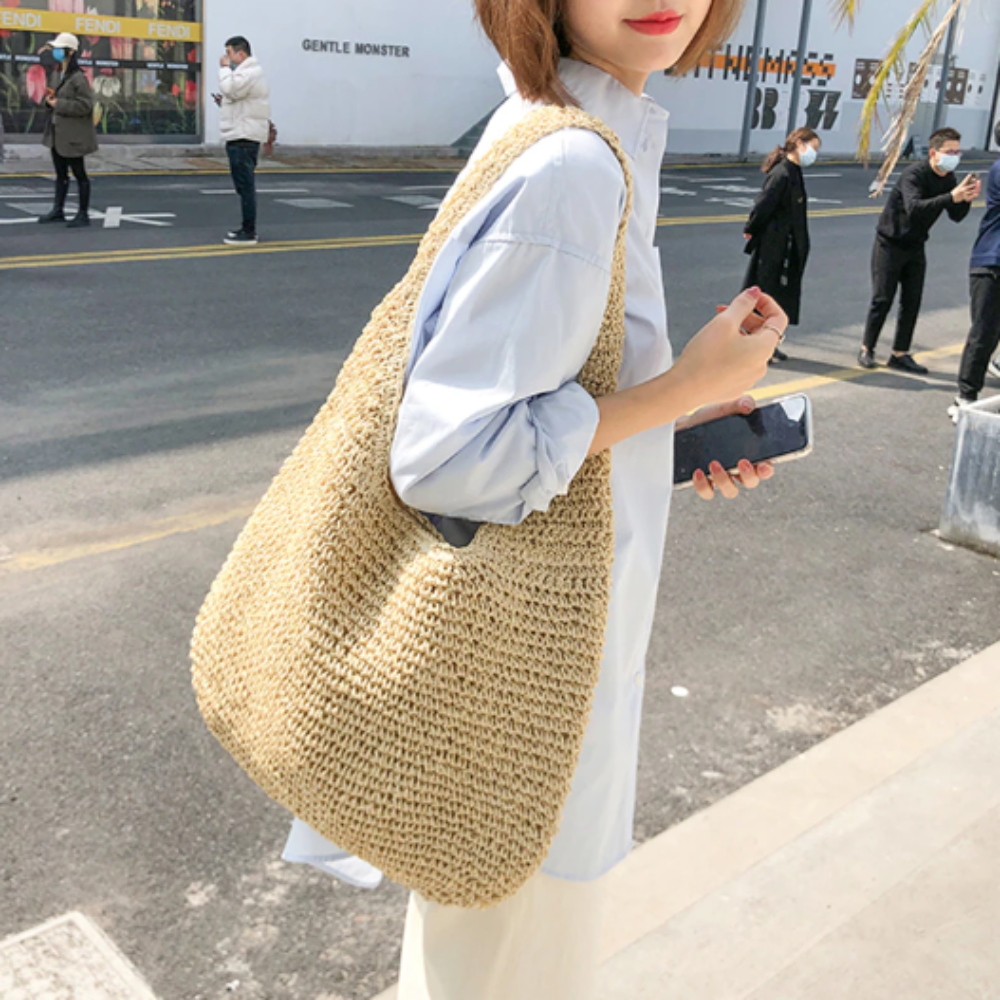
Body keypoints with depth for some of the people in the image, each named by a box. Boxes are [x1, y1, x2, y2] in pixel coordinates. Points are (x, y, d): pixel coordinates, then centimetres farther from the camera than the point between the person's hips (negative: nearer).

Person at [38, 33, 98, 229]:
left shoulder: (78, 78, -16)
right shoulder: (59, 75, 12)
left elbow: (85, 105, -23)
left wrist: (58, 103, -20)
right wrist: (50, 99, 4)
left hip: (72, 136, -9)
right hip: (57, 134, 9)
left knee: (79, 174, 2)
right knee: (60, 174, 15)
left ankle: (83, 214, 9)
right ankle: (58, 211, 24)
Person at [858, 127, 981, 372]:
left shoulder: (948, 178, 0)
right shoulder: (914, 174, -22)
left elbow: (956, 216, 2)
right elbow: (913, 207, -39)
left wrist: (966, 200, -20)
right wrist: (951, 196, -47)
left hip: (915, 246, 7)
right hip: (890, 244, -6)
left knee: (912, 302, 4)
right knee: (882, 299, -4)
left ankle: (900, 354, 11)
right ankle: (866, 350, 9)